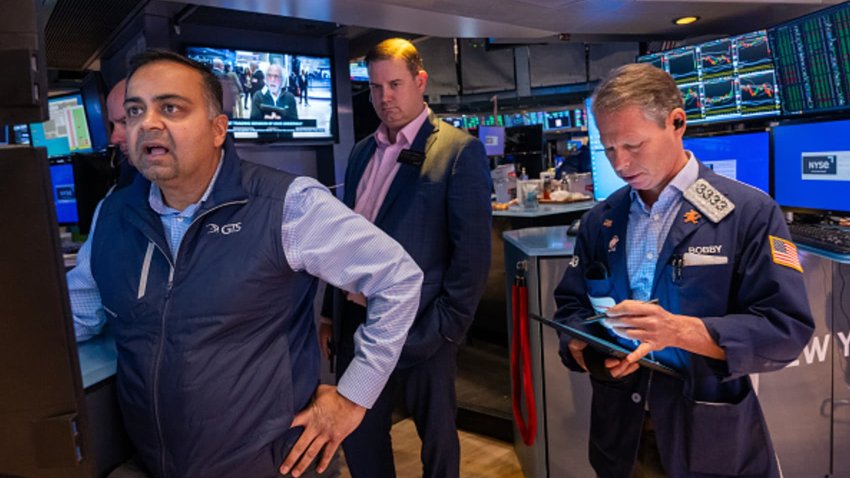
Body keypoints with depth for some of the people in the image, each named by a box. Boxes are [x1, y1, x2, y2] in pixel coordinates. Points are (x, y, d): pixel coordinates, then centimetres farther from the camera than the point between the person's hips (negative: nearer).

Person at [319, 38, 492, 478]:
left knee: (436, 440, 15)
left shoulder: (459, 151, -9)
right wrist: (330, 312, 13)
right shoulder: (362, 152, 10)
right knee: (357, 437, 19)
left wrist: (447, 329, -15)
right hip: (356, 323, 6)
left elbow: (473, 252, -12)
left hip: (420, 328, -5)